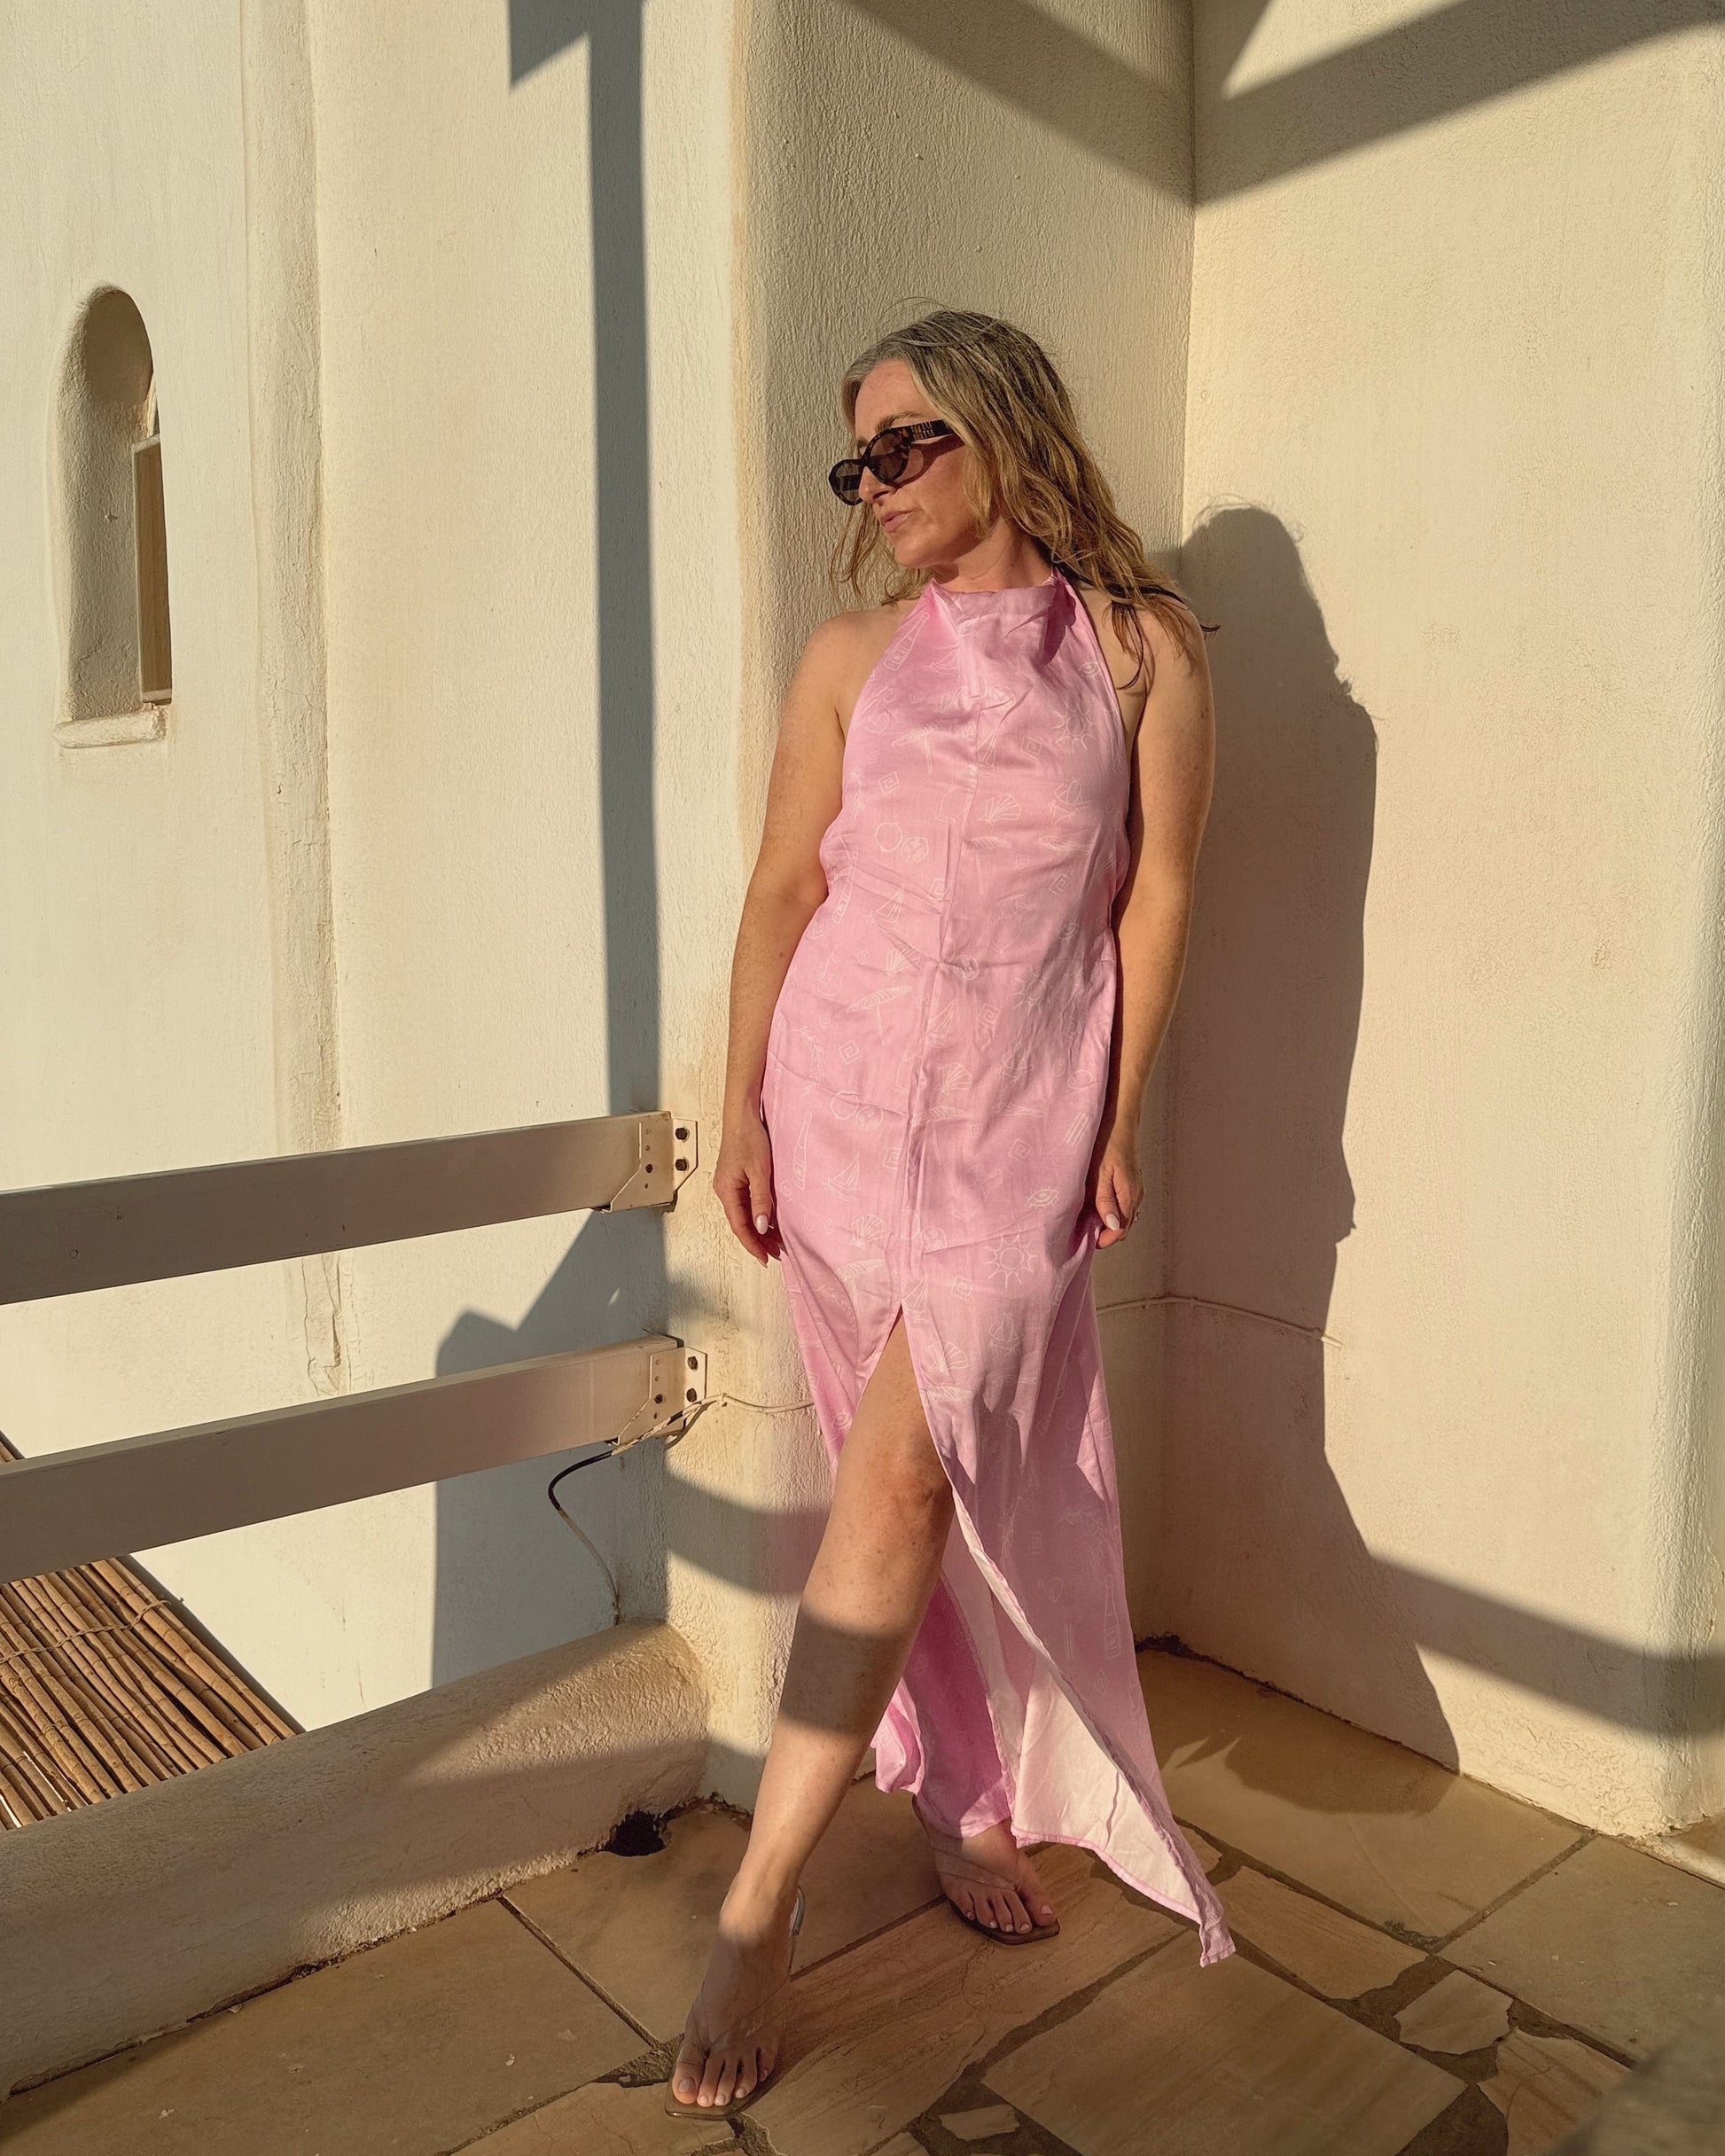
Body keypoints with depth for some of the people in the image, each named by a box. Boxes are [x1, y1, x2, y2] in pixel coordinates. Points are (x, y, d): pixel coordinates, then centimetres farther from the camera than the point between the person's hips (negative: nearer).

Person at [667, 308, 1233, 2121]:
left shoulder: (1143, 650, 4)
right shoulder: (851, 657, 8)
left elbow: (1155, 892, 4)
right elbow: (783, 890, 7)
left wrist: (1117, 1121, 2)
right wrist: (742, 1105, 2)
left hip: (1016, 1119, -2)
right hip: (842, 1097, 2)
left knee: (909, 1470, -9)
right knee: (923, 1473, 7)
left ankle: (760, 1901, 6)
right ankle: (964, 1793, 26)